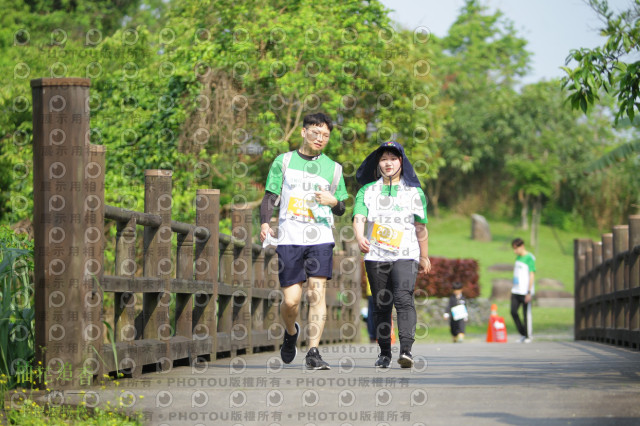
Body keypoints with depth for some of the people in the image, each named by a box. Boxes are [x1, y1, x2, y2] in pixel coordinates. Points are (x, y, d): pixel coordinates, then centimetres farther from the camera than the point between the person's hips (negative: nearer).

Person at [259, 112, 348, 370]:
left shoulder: (333, 168, 14)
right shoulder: (283, 162, 10)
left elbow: (341, 210, 19)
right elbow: (270, 197, 9)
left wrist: (333, 201, -5)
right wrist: (265, 223, -10)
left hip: (320, 239, 1)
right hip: (289, 240, -1)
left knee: (317, 293, -14)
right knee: (291, 301, -3)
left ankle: (313, 352, -14)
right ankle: (291, 332, 30)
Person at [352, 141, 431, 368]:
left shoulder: (414, 191, 10)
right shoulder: (367, 190, 10)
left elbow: (420, 227, 13)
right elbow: (359, 217, -5)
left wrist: (424, 257, 14)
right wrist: (360, 238, -26)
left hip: (405, 256, -2)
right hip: (375, 255, 2)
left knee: (403, 299, -21)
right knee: (381, 306, 6)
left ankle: (406, 350, -30)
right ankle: (384, 353, 18)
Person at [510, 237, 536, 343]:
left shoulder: (529, 258, -10)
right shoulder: (518, 258, 14)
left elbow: (531, 275, -12)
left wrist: (529, 292, -15)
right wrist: (513, 288, 21)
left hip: (525, 292, -7)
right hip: (516, 291, 7)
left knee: (526, 314, -2)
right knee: (513, 312, 2)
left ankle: (528, 336, 7)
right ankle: (522, 334, 13)